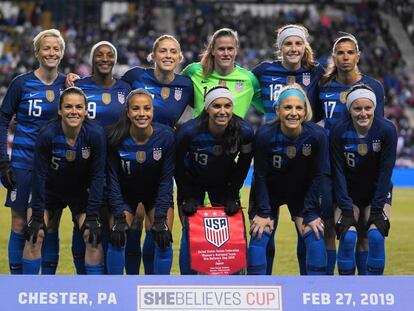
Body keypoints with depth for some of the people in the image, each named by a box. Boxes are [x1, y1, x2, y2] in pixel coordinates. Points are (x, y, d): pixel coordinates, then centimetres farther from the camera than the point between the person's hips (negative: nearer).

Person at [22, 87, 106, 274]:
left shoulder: (96, 135, -23)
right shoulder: (47, 135, -26)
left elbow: (97, 176, -16)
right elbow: (39, 174, -19)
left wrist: (92, 215, -17)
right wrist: (37, 215, -18)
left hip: (81, 191, 1)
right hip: (49, 189, -1)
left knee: (93, 238, -10)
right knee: (34, 236, -12)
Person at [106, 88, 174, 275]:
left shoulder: (166, 135, -25)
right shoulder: (116, 139, -25)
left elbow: (166, 179, -18)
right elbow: (112, 179, -17)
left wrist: (160, 217, -21)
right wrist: (119, 217, -22)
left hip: (157, 194, 0)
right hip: (125, 194, 0)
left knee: (164, 240, -11)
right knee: (117, 239, -13)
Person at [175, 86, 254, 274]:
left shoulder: (244, 131, -25)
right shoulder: (189, 131, -31)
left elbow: (244, 163, -7)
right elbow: (177, 165, -15)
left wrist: (232, 195, -7)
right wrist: (187, 197, -13)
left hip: (224, 183, 2)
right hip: (192, 182, -2)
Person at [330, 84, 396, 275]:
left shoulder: (387, 130, -18)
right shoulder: (339, 132, -17)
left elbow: (386, 172, -15)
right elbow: (338, 173, -13)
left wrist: (377, 209, -16)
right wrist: (346, 209, -16)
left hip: (378, 192, 0)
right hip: (348, 193, 0)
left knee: (375, 236, -18)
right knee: (348, 236, -19)